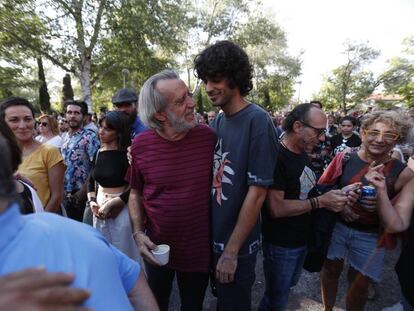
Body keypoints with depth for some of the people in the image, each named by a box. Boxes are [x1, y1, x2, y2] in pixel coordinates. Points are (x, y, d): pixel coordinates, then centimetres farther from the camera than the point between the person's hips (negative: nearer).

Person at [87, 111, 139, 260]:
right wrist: (92, 202, 1)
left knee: (123, 254, 8)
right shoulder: (98, 153, 6)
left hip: (121, 209, -6)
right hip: (100, 209, 6)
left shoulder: (127, 154, -13)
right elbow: (91, 181, 15)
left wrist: (111, 204, -16)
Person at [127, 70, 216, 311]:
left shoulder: (208, 136, -14)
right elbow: (136, 193, 2)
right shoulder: (141, 145, -12)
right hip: (157, 249, 1)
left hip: (199, 250, -1)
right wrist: (138, 232, -8)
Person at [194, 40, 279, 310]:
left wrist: (231, 251, -16)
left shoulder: (258, 121, -20)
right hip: (211, 237, 7)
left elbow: (257, 192, -21)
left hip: (237, 246, -6)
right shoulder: (217, 121, 1)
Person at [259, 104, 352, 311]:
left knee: (288, 286, 28)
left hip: (303, 239, 8)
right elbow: (276, 208, -28)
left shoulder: (303, 154, 4)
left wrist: (338, 195, -5)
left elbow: (305, 191, 10)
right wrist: (321, 201, -24)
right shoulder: (276, 157, -25)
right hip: (281, 245, -8)